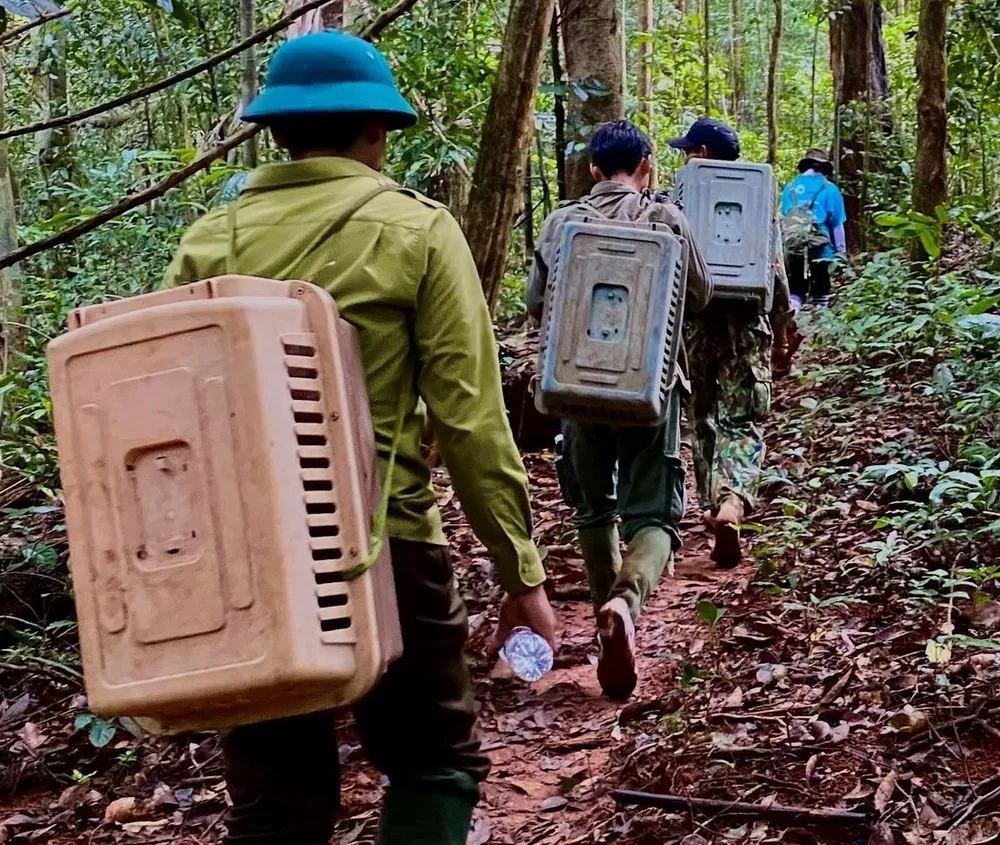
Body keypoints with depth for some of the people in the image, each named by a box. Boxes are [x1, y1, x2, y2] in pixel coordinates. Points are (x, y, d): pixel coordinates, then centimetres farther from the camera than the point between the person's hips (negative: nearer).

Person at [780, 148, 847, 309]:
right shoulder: (829, 189, -4)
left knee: (795, 293, 10)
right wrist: (841, 252, 3)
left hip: (793, 250, 3)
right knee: (821, 296, 6)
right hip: (821, 250, -3)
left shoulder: (790, 187, 7)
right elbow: (837, 224, -5)